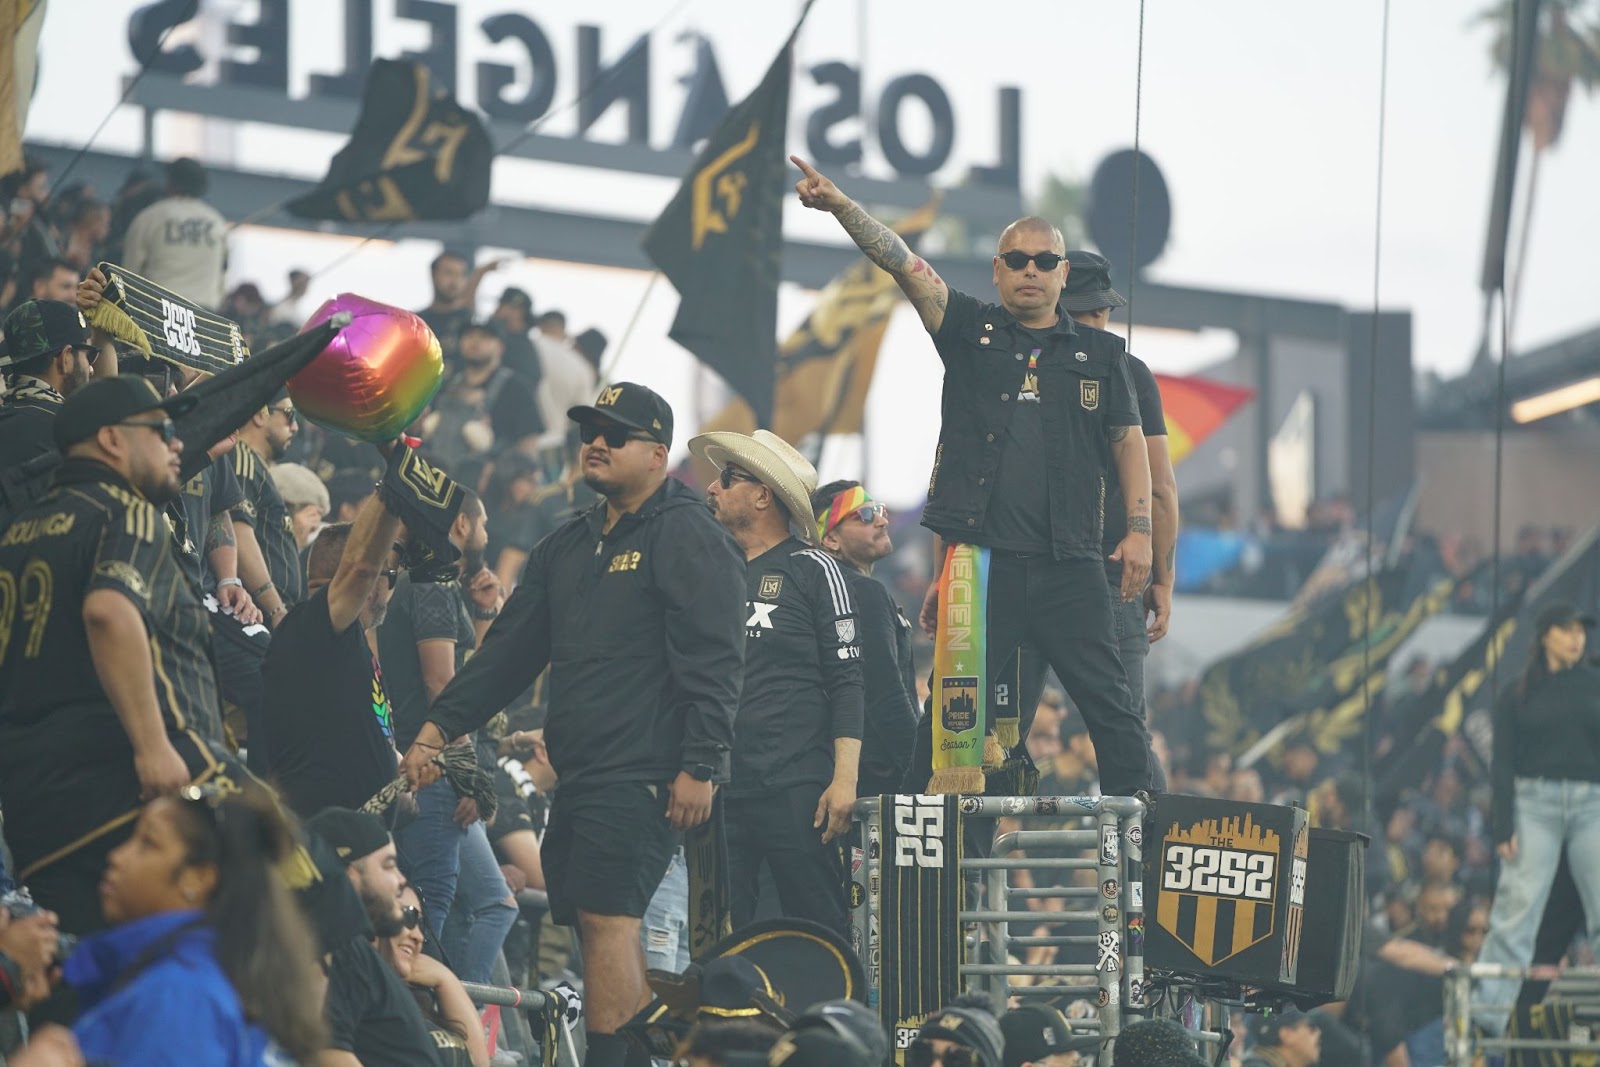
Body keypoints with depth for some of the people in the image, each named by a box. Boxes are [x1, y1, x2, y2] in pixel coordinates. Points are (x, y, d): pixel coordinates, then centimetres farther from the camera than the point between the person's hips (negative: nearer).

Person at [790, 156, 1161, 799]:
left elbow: (1129, 443, 14)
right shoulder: (971, 330, 10)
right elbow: (902, 263, -1)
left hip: (1069, 565, 0)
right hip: (980, 558, 0)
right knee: (954, 703, 1)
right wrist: (840, 205, -14)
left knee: (1109, 700, -1)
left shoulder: (1099, 354, 12)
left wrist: (1140, 531, 3)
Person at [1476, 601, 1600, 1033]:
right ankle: (1486, 1011, -8)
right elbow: (1502, 764, 5)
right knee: (1516, 908, -8)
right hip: (1535, 802, -1)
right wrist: (1503, 827, -4)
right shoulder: (1518, 696, 7)